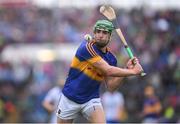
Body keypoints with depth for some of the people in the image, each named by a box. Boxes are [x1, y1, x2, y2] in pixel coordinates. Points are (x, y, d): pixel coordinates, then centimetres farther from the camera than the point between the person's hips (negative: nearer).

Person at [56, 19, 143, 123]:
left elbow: (111, 86, 0)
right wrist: (133, 71, -18)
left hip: (92, 99, 4)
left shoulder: (111, 58, 1)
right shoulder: (87, 47, -19)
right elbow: (108, 70, -24)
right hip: (70, 98, -4)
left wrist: (127, 69, -10)